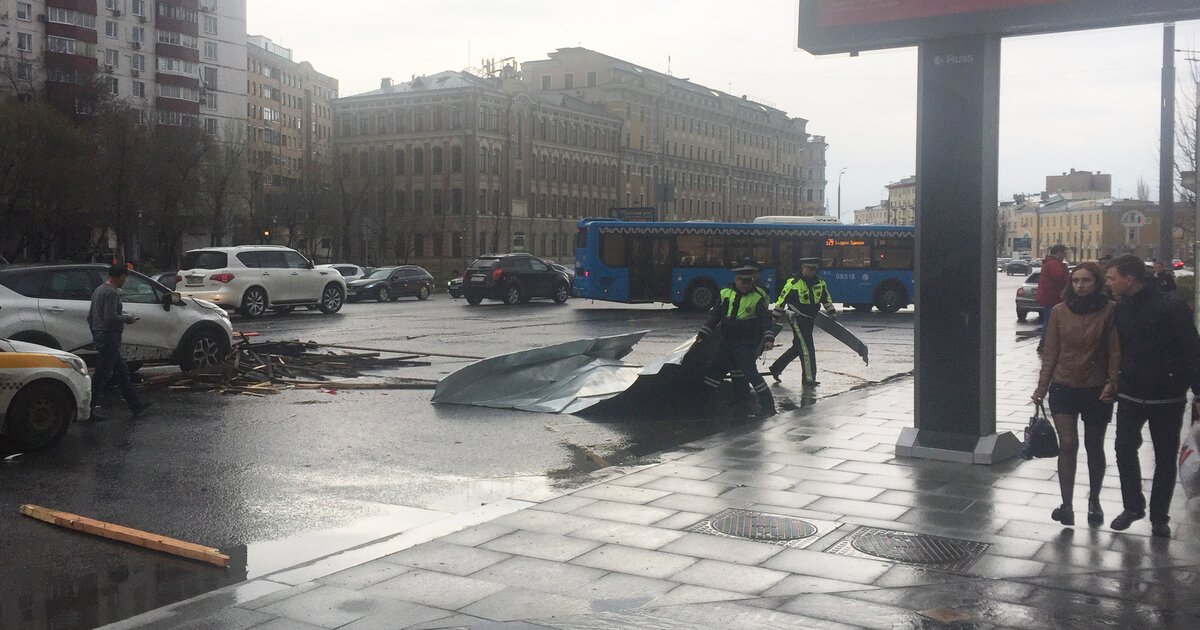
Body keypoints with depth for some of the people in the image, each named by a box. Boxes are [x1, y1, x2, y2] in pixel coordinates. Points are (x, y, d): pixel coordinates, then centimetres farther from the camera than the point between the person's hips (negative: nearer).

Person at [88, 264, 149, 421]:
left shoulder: (98, 290, 15)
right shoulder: (112, 292, -16)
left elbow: (90, 316, 20)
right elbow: (111, 318, -25)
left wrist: (95, 335, 27)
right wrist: (127, 318, -8)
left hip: (99, 336, 11)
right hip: (109, 337, -11)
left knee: (121, 371, 15)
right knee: (102, 374, -5)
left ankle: (135, 405, 21)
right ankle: (90, 408, -1)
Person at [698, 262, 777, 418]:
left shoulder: (757, 298, -8)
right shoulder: (726, 294, 4)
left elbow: (766, 319, -15)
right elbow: (715, 316, 11)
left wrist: (769, 338, -30)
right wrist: (702, 334, 9)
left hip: (746, 345, -5)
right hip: (726, 342, 5)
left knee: (750, 373, -14)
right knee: (714, 370, 11)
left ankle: (768, 406, -5)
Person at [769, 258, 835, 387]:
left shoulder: (821, 283, 5)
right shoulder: (793, 283, -14)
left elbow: (826, 299, 20)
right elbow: (781, 300, -8)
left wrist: (831, 312, 14)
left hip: (810, 319, 7)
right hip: (797, 319, -7)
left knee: (797, 348, 14)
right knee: (807, 349, -11)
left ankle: (776, 368, 27)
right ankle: (809, 379, -4)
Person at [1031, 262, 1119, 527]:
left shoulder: (1110, 311, -7)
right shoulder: (1060, 311, 0)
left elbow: (1115, 352, -7)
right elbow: (1050, 353, 3)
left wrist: (1112, 383, -18)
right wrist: (1041, 388, 1)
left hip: (1097, 390, -1)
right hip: (1064, 387, 1)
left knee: (1094, 447, 12)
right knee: (1068, 445, -6)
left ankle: (1094, 500, 30)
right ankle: (1066, 506, -3)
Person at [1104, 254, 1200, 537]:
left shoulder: (1172, 308, -15)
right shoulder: (1120, 310, 2)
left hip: (1167, 397, -4)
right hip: (1130, 395, 4)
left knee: (1166, 458, 7)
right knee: (1125, 449, 0)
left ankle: (1159, 516, 19)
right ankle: (1133, 506, 17)